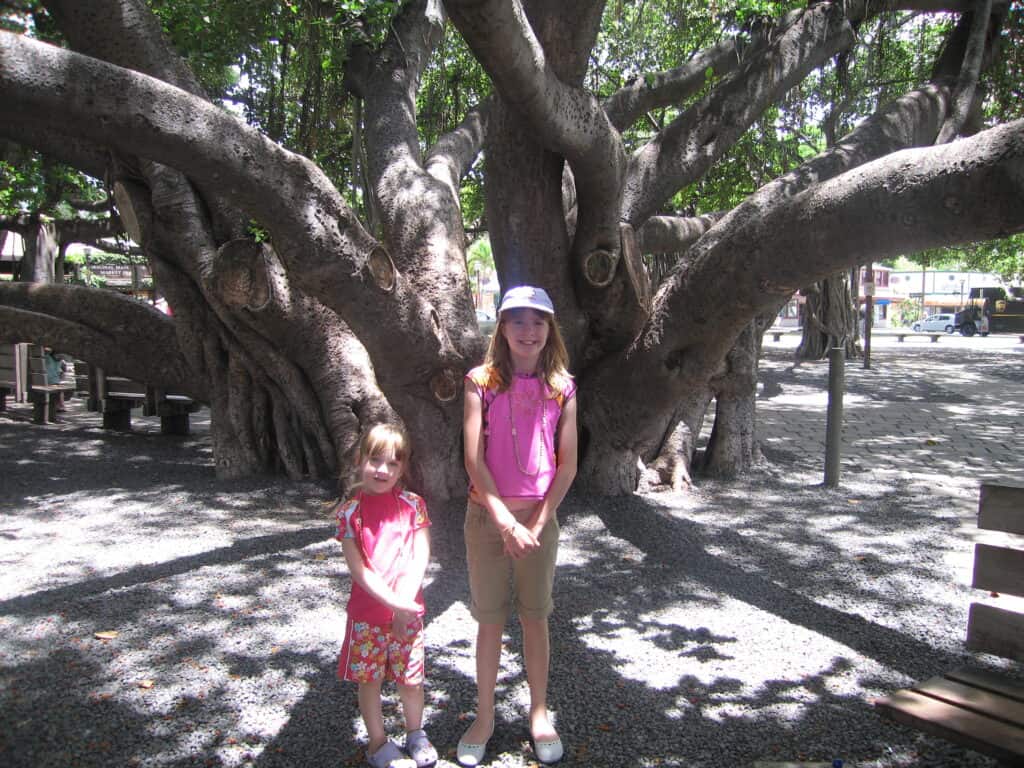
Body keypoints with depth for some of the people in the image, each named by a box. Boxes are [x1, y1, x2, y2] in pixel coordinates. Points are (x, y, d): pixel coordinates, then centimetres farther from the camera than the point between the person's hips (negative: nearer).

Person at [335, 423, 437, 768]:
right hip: (367, 612, -1)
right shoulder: (349, 512, -6)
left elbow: (421, 558, -8)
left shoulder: (413, 505, -2)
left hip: (408, 610, 1)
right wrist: (394, 602, -18)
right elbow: (358, 570, -11)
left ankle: (416, 734, 36)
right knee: (370, 678, 11)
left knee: (411, 677, 12)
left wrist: (405, 602, -18)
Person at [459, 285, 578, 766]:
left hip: (539, 518, 1)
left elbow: (567, 464, -1)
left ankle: (539, 714, 31)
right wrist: (505, 521, -15)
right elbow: (474, 460, -11)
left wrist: (537, 523, -8)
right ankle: (484, 719, 26)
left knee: (535, 618, 12)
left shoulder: (562, 387, 0)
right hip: (486, 515, -1)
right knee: (490, 621, 9)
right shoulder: (481, 382, -6)